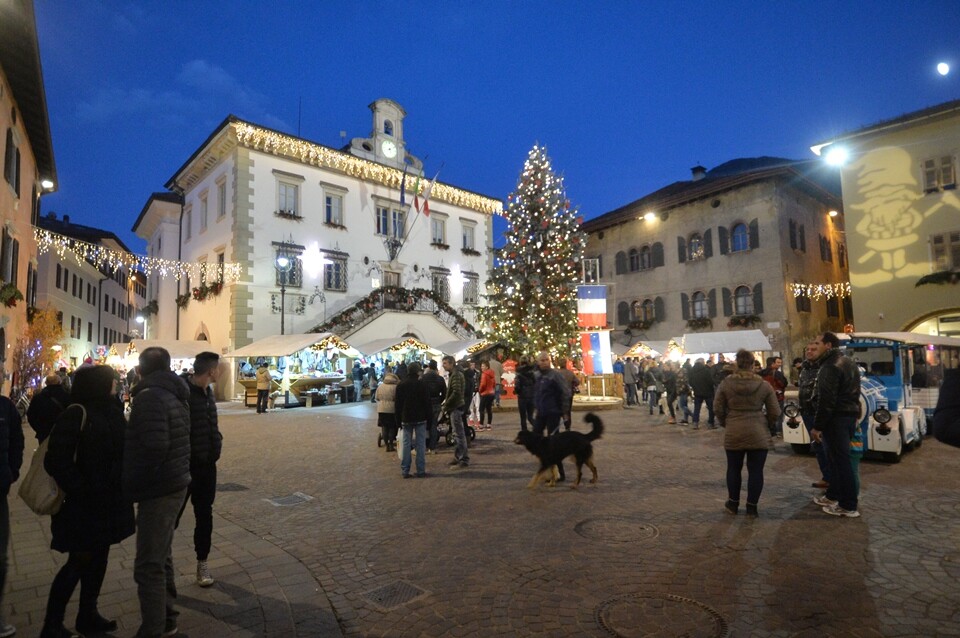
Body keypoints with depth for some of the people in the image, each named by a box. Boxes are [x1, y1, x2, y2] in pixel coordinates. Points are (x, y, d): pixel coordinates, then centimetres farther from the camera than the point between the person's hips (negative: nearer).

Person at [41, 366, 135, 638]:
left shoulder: (111, 410, 6)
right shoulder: (76, 413, -17)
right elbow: (57, 460, -19)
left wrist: (122, 488, 5)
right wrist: (80, 491, -18)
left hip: (108, 501, 7)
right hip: (84, 504, -7)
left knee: (98, 557, 16)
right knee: (79, 561, 3)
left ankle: (88, 615, 31)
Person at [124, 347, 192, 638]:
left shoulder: (149, 396, -17)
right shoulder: (175, 396, 11)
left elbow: (154, 447, -26)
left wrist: (132, 485, -15)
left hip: (158, 490, -10)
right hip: (175, 484, 10)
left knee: (149, 566, -1)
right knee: (161, 558, 21)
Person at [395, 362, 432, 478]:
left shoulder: (400, 385, 2)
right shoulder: (422, 385, -7)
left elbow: (397, 404, 5)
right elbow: (427, 403, -6)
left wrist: (399, 419, 11)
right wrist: (428, 418, 2)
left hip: (406, 419, 3)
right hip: (420, 418, -2)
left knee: (406, 444, 6)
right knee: (420, 444, 2)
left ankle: (405, 471, 6)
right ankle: (421, 470, 2)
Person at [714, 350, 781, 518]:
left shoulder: (725, 383, -3)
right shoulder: (764, 385, -2)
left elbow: (717, 409, 0)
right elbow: (775, 412, 2)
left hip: (733, 434, 0)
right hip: (759, 434, 0)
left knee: (734, 469, 15)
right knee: (756, 471, 10)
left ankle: (733, 503, 25)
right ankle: (752, 507, 16)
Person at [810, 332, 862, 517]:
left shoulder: (830, 366, -17)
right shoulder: (848, 362, 15)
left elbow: (826, 400, -22)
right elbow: (853, 393, 21)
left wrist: (817, 426, -18)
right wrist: (854, 415, 25)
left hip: (836, 418, -10)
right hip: (849, 415, 10)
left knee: (840, 460, -4)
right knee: (836, 458, 18)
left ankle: (849, 506, 1)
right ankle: (833, 495, 29)